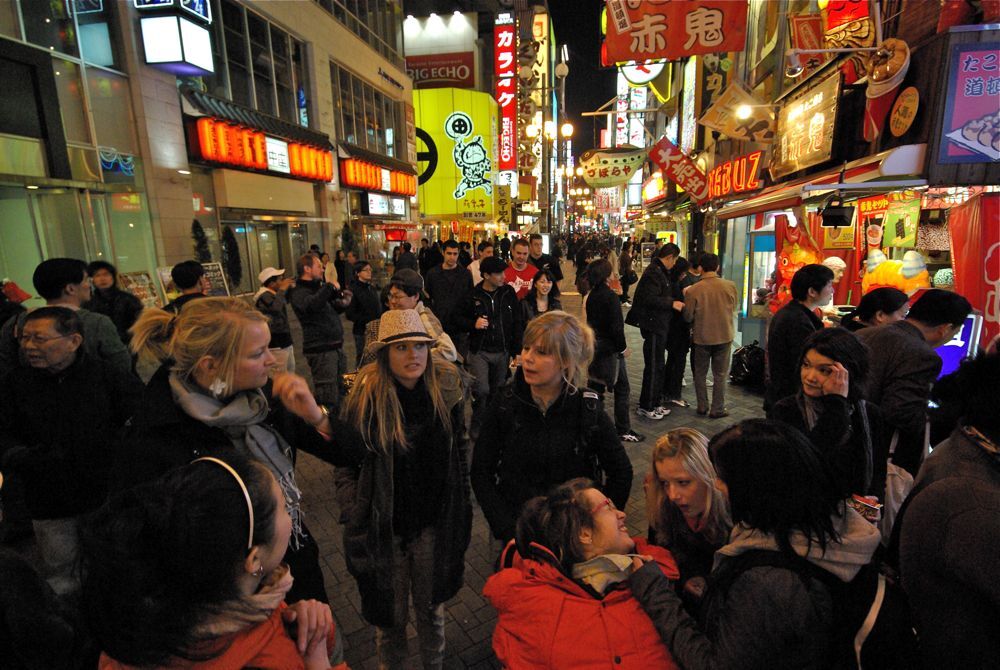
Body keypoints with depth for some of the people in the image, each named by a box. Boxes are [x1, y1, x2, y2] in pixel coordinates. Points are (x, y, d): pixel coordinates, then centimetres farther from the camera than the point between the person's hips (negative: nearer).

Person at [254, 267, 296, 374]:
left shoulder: (271, 294, 11)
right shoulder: (264, 297, -20)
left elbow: (284, 302, 28)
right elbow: (276, 307, -39)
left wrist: (288, 287, 10)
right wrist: (282, 289, -26)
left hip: (284, 342, 10)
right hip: (276, 345, -10)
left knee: (291, 373, 21)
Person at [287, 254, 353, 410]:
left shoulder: (318, 287, 18)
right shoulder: (299, 292, -11)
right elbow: (311, 305, -35)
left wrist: (342, 304, 8)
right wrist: (330, 287, -26)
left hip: (336, 346, 10)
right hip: (321, 350, -9)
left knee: (341, 390, 20)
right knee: (328, 397, -10)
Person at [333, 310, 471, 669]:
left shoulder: (446, 389, -9)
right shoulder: (364, 399, -17)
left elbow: (459, 453, 2)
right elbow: (346, 467, -8)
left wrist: (461, 509, 3)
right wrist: (356, 519, -15)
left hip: (434, 522, 2)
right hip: (385, 528, -2)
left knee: (431, 606, 23)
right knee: (391, 612, 19)